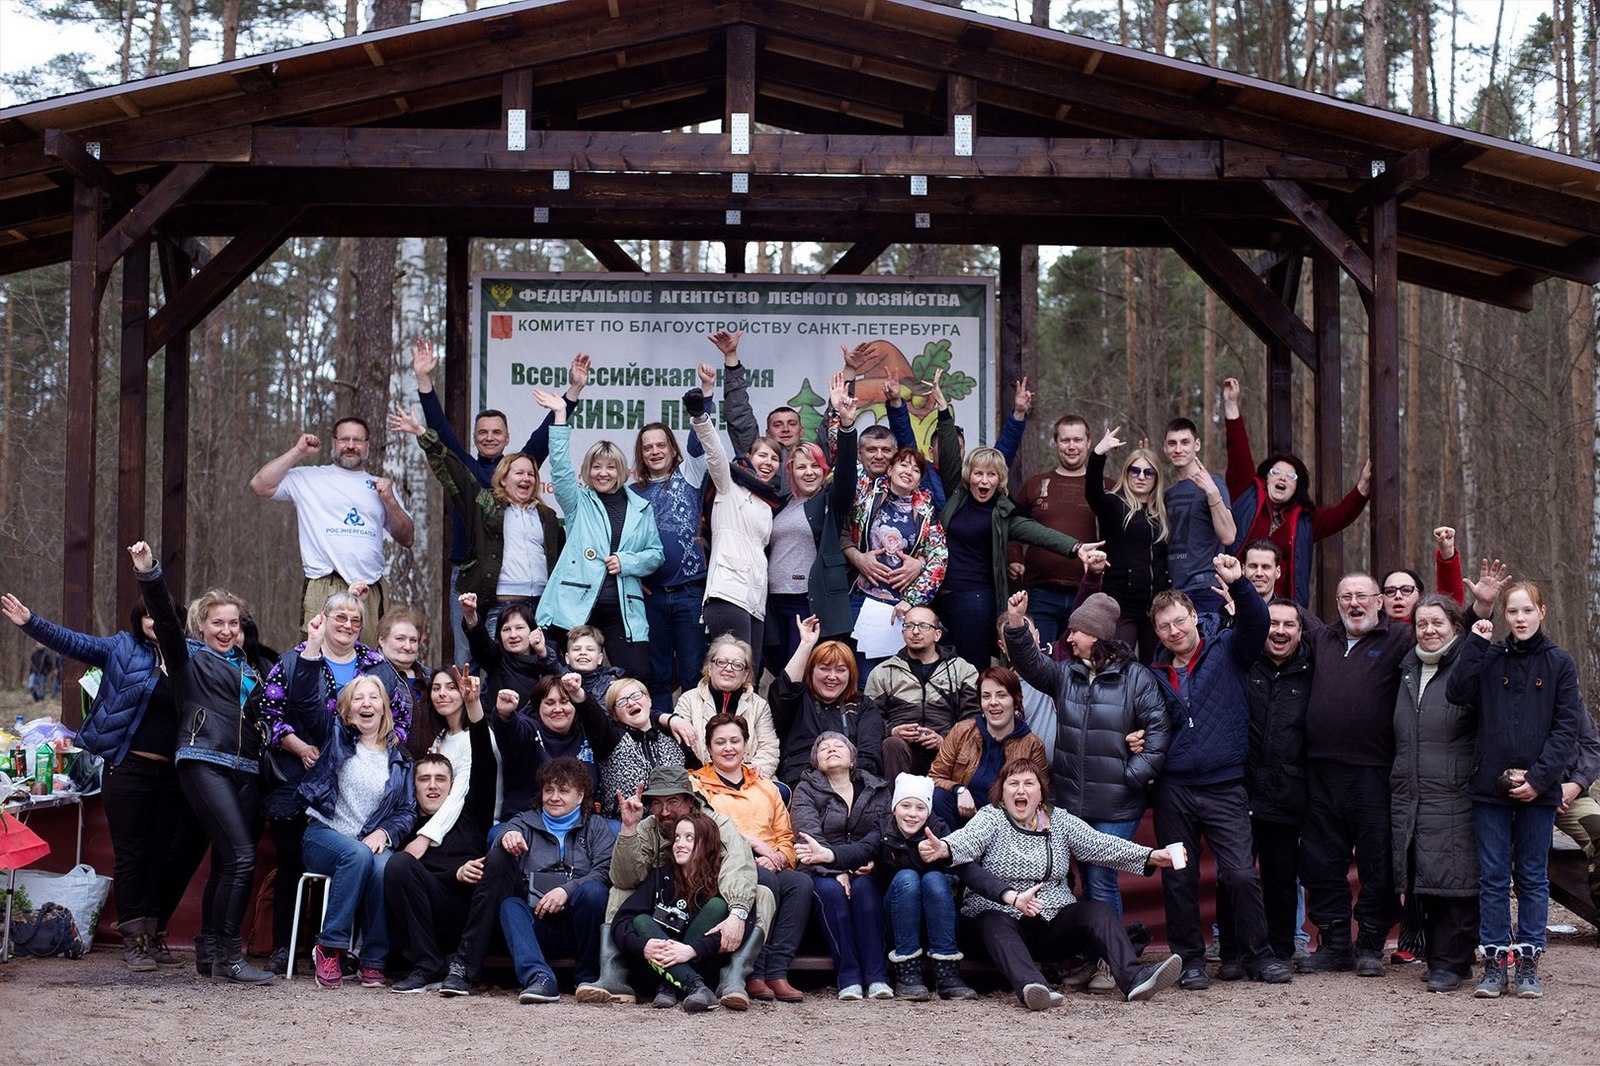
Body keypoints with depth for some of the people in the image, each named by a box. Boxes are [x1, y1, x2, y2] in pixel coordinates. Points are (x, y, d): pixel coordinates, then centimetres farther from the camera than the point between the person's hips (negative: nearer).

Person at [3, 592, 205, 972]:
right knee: (131, 855, -1)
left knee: (164, 856, 8)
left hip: (172, 774, 3)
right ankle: (134, 940, 1)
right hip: (128, 769, -3)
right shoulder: (122, 649, 3)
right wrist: (31, 623, -17)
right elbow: (72, 642, -6)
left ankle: (154, 933, 18)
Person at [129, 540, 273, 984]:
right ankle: (228, 956, -12)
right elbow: (164, 619, -9)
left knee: (225, 863, 7)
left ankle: (208, 952, 16)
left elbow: (258, 714, 29)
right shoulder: (188, 657, 6)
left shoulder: (247, 668, 23)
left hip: (245, 768, 6)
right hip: (204, 761, -6)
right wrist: (149, 573, -23)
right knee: (241, 856, -17)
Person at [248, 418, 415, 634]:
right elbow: (259, 485, 0)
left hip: (371, 590, 3)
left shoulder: (381, 486, 19)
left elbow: (407, 539, 17)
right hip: (324, 590, -3)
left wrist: (390, 501, 1)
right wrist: (298, 452, 2)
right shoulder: (308, 478, 11)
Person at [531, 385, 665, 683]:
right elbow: (560, 468, -4)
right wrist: (560, 416, -9)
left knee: (639, 675, -10)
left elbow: (656, 553, 14)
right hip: (577, 606, -1)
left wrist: (627, 562, -6)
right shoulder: (578, 502, 11)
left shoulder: (640, 508, 15)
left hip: (623, 610, 1)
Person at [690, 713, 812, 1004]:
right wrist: (752, 842, -14)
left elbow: (786, 836, 20)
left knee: (801, 882, -30)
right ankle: (753, 974, -32)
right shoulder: (697, 784, 14)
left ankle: (777, 972, -31)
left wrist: (779, 856, -3)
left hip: (770, 868, 4)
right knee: (765, 880, -36)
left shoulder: (766, 787, 27)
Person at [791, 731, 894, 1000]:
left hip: (864, 869, 1)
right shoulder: (806, 791, 8)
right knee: (830, 891, -34)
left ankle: (877, 976, -37)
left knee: (864, 888, -33)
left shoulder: (876, 790, 14)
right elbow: (810, 838, -8)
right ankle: (849, 977, -35)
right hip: (823, 871, -1)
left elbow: (882, 837, 0)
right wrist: (837, 871, -23)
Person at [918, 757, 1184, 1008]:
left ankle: (1133, 977, -38)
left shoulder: (1060, 821, 14)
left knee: (1098, 911, -19)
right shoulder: (991, 818, 3)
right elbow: (969, 838, -18)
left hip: (1055, 923, 3)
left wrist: (1151, 857, -12)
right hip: (1002, 917, -3)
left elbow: (1100, 845, 3)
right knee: (994, 923, -34)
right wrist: (943, 848, -43)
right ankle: (1031, 986, -58)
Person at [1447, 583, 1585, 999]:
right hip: (1490, 787, 1)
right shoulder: (1489, 659, 6)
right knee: (1493, 878, 3)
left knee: (1533, 877, 6)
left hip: (1538, 790, -1)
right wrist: (1475, 643, -10)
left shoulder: (1560, 664, 2)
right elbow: (1457, 692, -9)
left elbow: (1566, 729, -2)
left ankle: (1528, 963, 11)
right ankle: (1495, 961, 9)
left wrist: (1540, 778, -11)